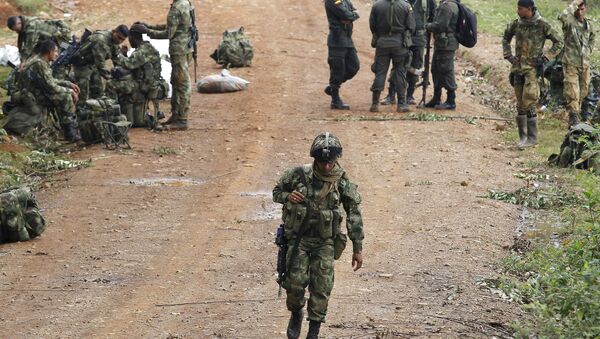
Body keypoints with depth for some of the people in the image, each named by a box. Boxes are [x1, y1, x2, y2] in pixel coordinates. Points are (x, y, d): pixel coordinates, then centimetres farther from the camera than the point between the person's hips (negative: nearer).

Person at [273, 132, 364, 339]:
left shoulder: (343, 183, -6)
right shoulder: (298, 175, -6)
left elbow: (354, 217, -1)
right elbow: (276, 191, 11)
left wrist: (357, 249, -2)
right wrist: (287, 196, -13)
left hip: (325, 242, 0)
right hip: (298, 239, 0)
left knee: (321, 289, -5)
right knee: (295, 283, -7)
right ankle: (296, 314, 24)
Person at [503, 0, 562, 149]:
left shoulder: (542, 25, -9)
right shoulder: (516, 24, 4)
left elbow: (558, 42, -1)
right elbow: (506, 39, 23)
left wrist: (545, 57, -9)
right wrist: (508, 55, 8)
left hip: (533, 68, -5)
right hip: (518, 68, 5)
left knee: (528, 103, -11)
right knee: (520, 104, 7)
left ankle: (532, 137, -3)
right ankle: (522, 136, 15)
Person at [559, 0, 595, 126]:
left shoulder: (588, 24, 9)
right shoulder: (569, 21, -9)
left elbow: (592, 38, 29)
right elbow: (562, 16, -35)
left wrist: (588, 51, 15)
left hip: (585, 64, 6)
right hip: (571, 63, -6)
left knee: (584, 91, 16)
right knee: (572, 93, -13)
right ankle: (573, 120, -13)